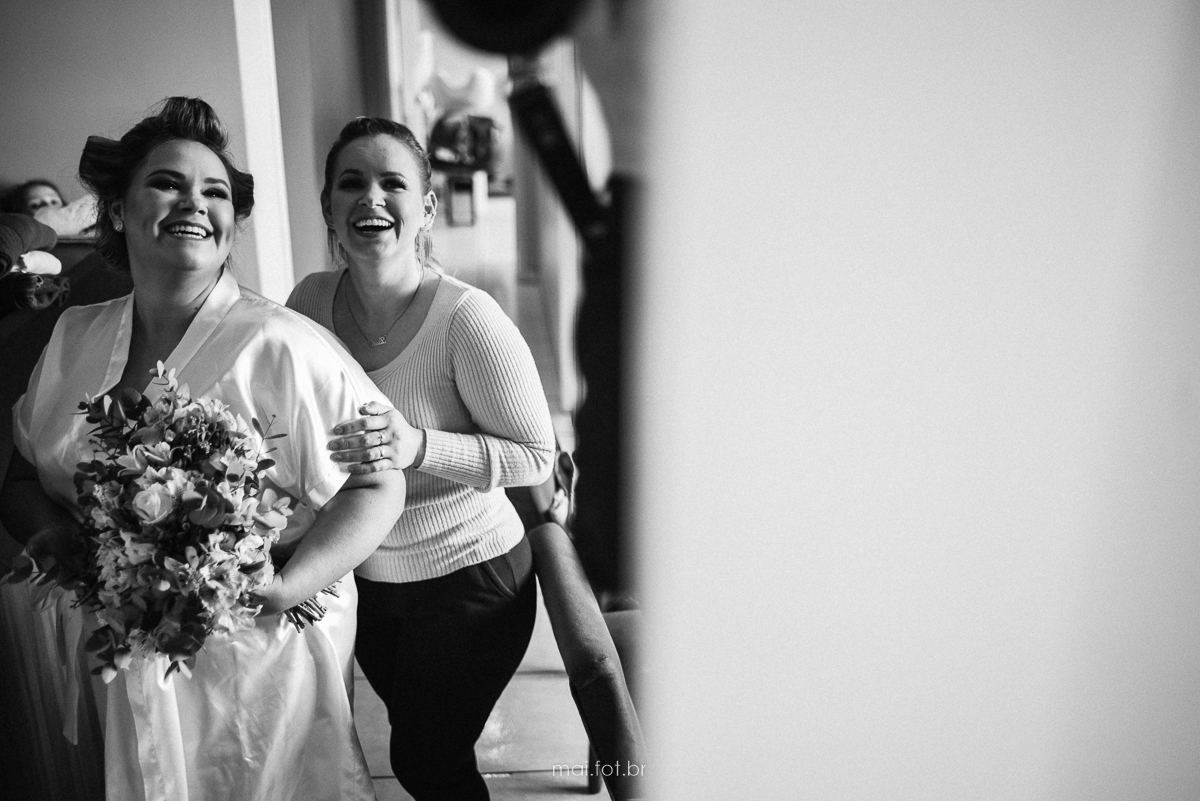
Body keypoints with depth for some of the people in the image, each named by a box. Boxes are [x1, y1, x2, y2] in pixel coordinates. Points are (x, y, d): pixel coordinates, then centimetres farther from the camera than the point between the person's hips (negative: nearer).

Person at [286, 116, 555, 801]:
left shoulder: (467, 318, -24)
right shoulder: (310, 300, -7)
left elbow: (536, 457, -19)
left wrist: (421, 446, -33)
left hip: (467, 582, -5)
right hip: (360, 579, 6)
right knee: (413, 740, 26)